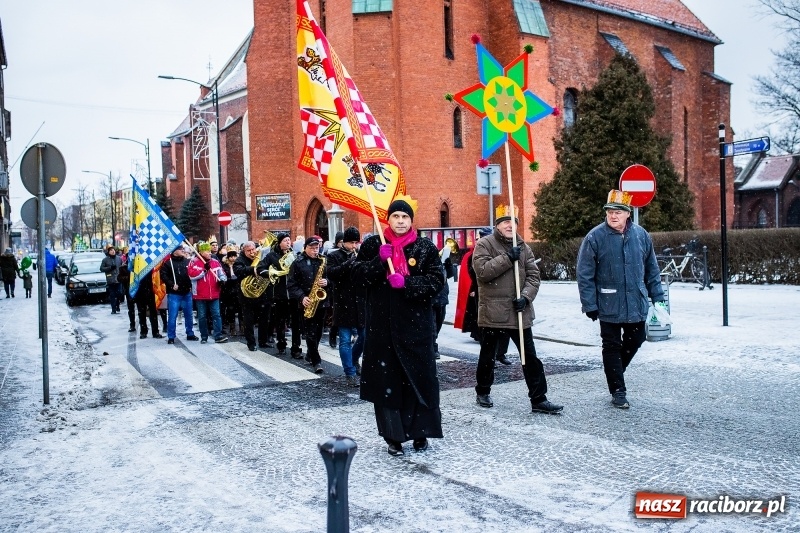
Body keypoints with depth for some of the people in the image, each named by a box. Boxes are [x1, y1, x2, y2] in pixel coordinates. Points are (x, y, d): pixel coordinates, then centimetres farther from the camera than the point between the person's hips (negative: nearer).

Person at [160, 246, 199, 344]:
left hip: (187, 293, 4)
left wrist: (191, 285, 5)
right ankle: (171, 337, 4)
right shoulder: (168, 263, -4)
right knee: (172, 316, -3)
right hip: (174, 294, -4)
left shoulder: (188, 262, 8)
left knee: (189, 315, 12)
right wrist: (171, 285, -17)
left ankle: (190, 334, 24)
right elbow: (163, 275, -9)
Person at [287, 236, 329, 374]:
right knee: (311, 332, -7)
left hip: (321, 301, 4)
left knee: (318, 331, 12)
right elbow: (291, 284, -6)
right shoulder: (297, 263, -3)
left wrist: (327, 282, -11)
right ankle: (316, 361, -5)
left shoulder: (323, 261, 8)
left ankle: (310, 355, 30)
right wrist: (302, 297, -17)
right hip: (307, 303, -4)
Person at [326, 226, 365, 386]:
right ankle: (350, 373, 4)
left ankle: (354, 361, 38)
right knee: (345, 341, -2)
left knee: (364, 337, 13)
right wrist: (350, 263, -24)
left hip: (361, 303, 4)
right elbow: (331, 273, -15)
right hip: (343, 304, -4)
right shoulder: (334, 256, 1)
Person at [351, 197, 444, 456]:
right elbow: (357, 275, 0)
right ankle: (393, 436, 13)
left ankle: (420, 431, 18)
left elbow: (436, 281, -4)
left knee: (419, 377, 2)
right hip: (382, 324, 1)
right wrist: (379, 260, -14)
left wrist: (406, 283, -16)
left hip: (416, 324, 0)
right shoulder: (372, 245, 6)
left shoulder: (426, 247, 3)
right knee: (386, 379, 2)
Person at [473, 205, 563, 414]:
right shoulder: (484, 244, -4)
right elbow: (482, 271, -19)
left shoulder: (523, 247, 10)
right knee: (488, 355, 11)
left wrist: (525, 297, -12)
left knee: (530, 356, 4)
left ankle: (539, 399, 9)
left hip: (519, 312, 4)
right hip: (493, 311, -4)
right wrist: (508, 258, -21)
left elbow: (533, 276, 5)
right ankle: (482, 392, 30)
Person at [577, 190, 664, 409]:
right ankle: (618, 391, 16)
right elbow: (585, 274, -10)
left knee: (635, 339, 16)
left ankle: (615, 370, 41)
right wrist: (589, 304, -11)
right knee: (612, 346, 5)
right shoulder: (595, 237, -12)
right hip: (609, 305, -4)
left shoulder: (641, 235, 1)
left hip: (636, 303, 4)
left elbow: (651, 268, 11)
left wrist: (657, 295, 10)